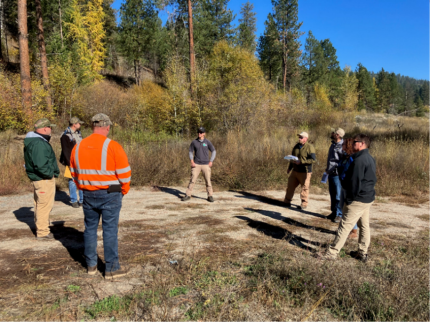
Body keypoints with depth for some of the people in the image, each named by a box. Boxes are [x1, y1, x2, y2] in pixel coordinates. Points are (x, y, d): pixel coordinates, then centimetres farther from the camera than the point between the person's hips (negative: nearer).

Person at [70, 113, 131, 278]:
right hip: (110, 195, -5)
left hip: (88, 195, 5)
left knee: (90, 228, 16)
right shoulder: (113, 146, -14)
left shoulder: (78, 147, 4)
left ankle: (91, 265, 27)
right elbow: (124, 173, -11)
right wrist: (123, 191, 4)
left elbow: (74, 172, 13)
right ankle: (111, 268, 10)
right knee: (110, 230, 2)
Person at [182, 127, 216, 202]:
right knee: (192, 180, -3)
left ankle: (210, 196, 11)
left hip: (206, 165, 0)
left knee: (208, 180, 0)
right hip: (196, 164, 1)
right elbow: (191, 152, 10)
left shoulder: (207, 142, -1)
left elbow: (214, 151, 6)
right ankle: (188, 195, 5)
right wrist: (192, 162, -2)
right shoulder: (194, 142, 1)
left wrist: (211, 161, -1)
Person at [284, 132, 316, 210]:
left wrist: (301, 161, -23)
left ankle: (304, 204, 14)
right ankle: (287, 201, 23)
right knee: (290, 186, 10)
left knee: (304, 188, 3)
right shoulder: (296, 146, 11)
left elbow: (313, 160, -19)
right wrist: (290, 167, 22)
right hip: (295, 170, 7)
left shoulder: (310, 147, -11)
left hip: (305, 172, -6)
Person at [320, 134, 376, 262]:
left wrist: (349, 199, -14)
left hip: (358, 200, -10)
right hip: (368, 198, 10)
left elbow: (354, 182, -21)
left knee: (345, 226, -6)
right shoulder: (370, 159, 12)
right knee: (364, 226, 15)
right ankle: (362, 253, 25)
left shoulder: (359, 160, -20)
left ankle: (332, 253, -1)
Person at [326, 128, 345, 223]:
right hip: (331, 173, 9)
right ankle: (334, 212, 27)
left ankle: (339, 214, 8)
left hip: (337, 174, -9)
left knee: (338, 195, -1)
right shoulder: (333, 144, 12)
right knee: (332, 194, 16)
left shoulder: (342, 146, -17)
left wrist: (336, 169, -21)